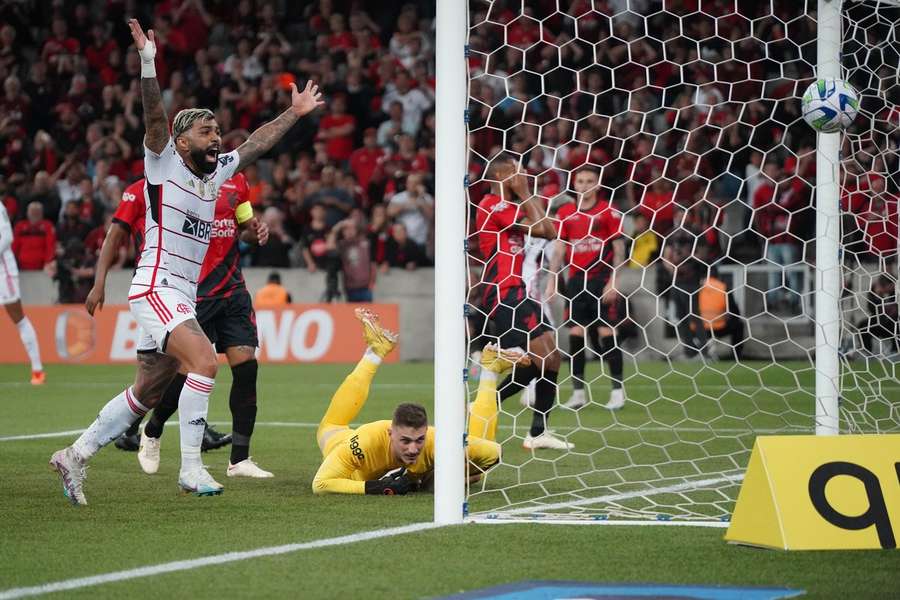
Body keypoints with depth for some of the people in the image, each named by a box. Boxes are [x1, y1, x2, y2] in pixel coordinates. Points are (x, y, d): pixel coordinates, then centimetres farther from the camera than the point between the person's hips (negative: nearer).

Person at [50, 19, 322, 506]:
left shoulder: (216, 172, 13)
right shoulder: (164, 163, -4)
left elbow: (257, 143, 25)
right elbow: (154, 116, -18)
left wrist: (295, 113, 30)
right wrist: (148, 61, -31)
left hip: (184, 297, 8)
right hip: (156, 288, -8)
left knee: (146, 394, 10)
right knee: (204, 362, -25)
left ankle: (75, 456, 20)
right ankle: (190, 467, -22)